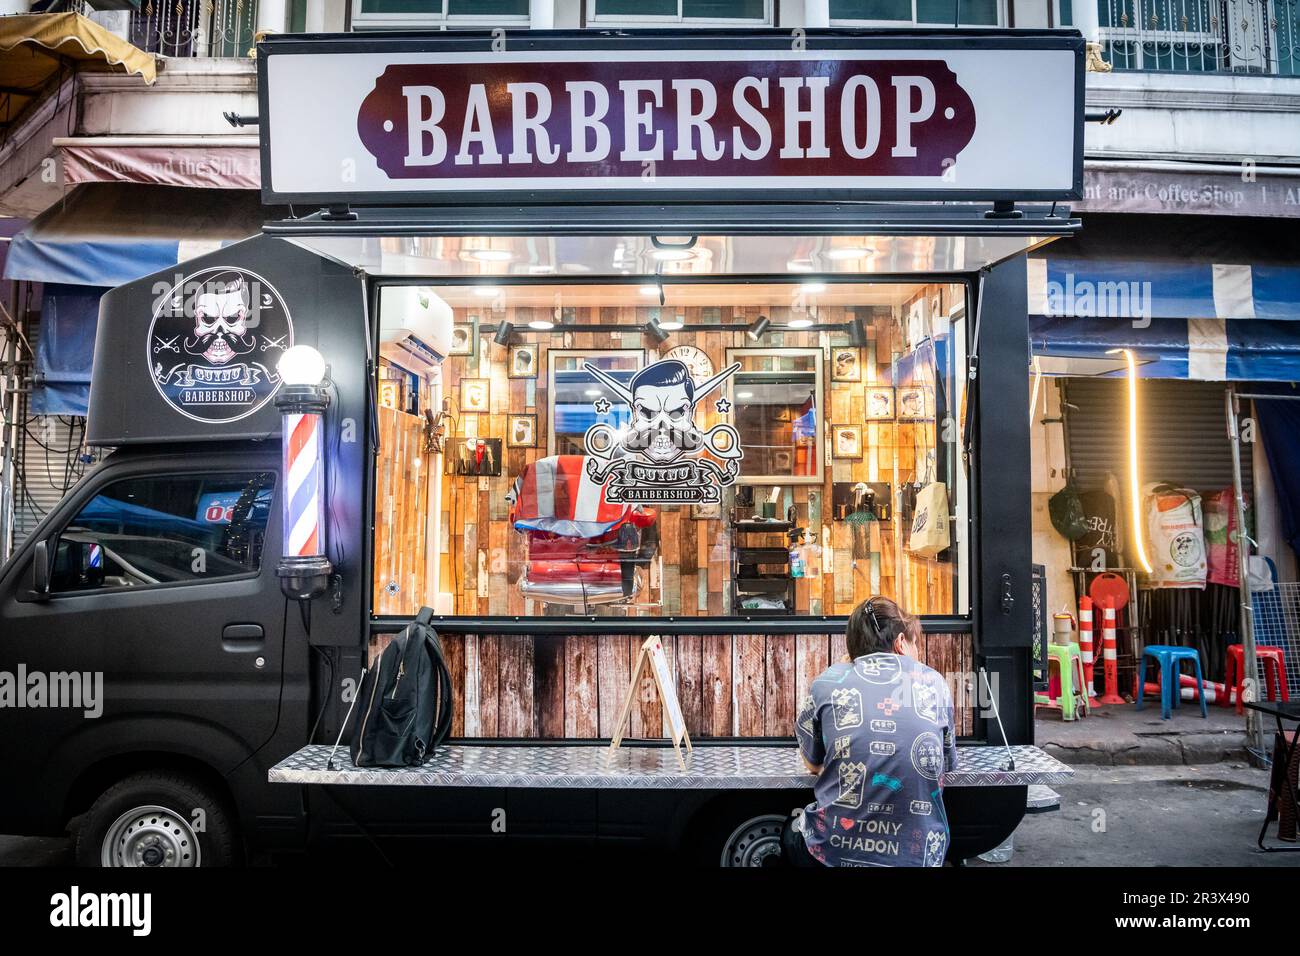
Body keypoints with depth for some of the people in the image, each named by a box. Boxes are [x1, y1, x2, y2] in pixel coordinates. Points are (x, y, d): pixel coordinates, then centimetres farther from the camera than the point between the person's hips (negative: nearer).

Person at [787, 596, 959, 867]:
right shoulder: (935, 682, 0)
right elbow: (947, 765, 12)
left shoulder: (826, 683, -4)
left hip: (835, 851, -2)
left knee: (791, 829, 34)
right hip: (919, 854, 2)